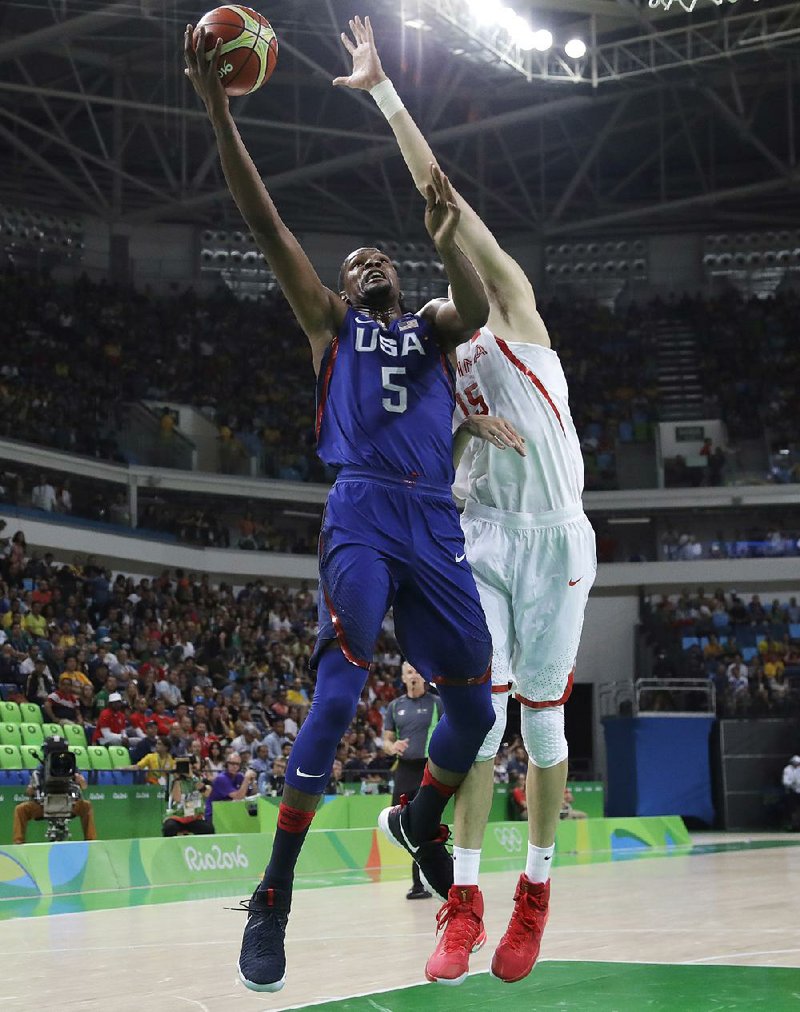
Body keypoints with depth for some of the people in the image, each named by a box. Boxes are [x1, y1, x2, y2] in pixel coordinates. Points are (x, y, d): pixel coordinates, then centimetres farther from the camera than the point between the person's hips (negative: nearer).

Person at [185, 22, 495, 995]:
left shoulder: (427, 326, 24)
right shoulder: (331, 322, 17)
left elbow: (477, 310, -1)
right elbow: (267, 225, 6)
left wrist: (448, 240, -16)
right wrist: (217, 110, -3)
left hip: (437, 524, 4)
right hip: (363, 514, -4)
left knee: (474, 706, 5)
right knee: (338, 689, -19)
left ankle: (418, 823, 36)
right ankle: (273, 898, -16)